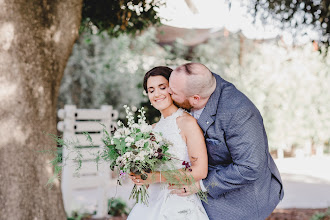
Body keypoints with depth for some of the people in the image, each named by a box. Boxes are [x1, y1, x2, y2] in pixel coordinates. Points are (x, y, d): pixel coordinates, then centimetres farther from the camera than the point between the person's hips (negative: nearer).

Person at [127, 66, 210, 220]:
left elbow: (200, 171, -16)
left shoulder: (188, 123, -11)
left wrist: (156, 177, -18)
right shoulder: (154, 128, 10)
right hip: (153, 203, 6)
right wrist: (139, 175, -3)